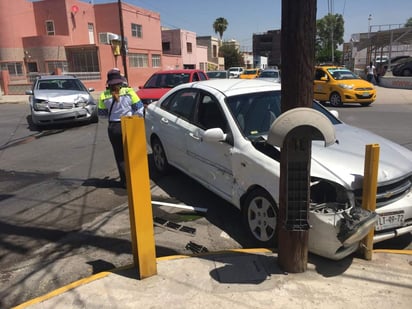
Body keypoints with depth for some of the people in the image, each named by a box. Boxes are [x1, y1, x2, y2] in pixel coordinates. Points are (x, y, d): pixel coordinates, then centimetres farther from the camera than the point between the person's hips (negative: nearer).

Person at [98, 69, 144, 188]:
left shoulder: (104, 95, -5)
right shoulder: (129, 92, -9)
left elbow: (102, 113, 5)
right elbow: (139, 109, -6)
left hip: (113, 127, 1)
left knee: (120, 155, 11)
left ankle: (124, 180, 15)